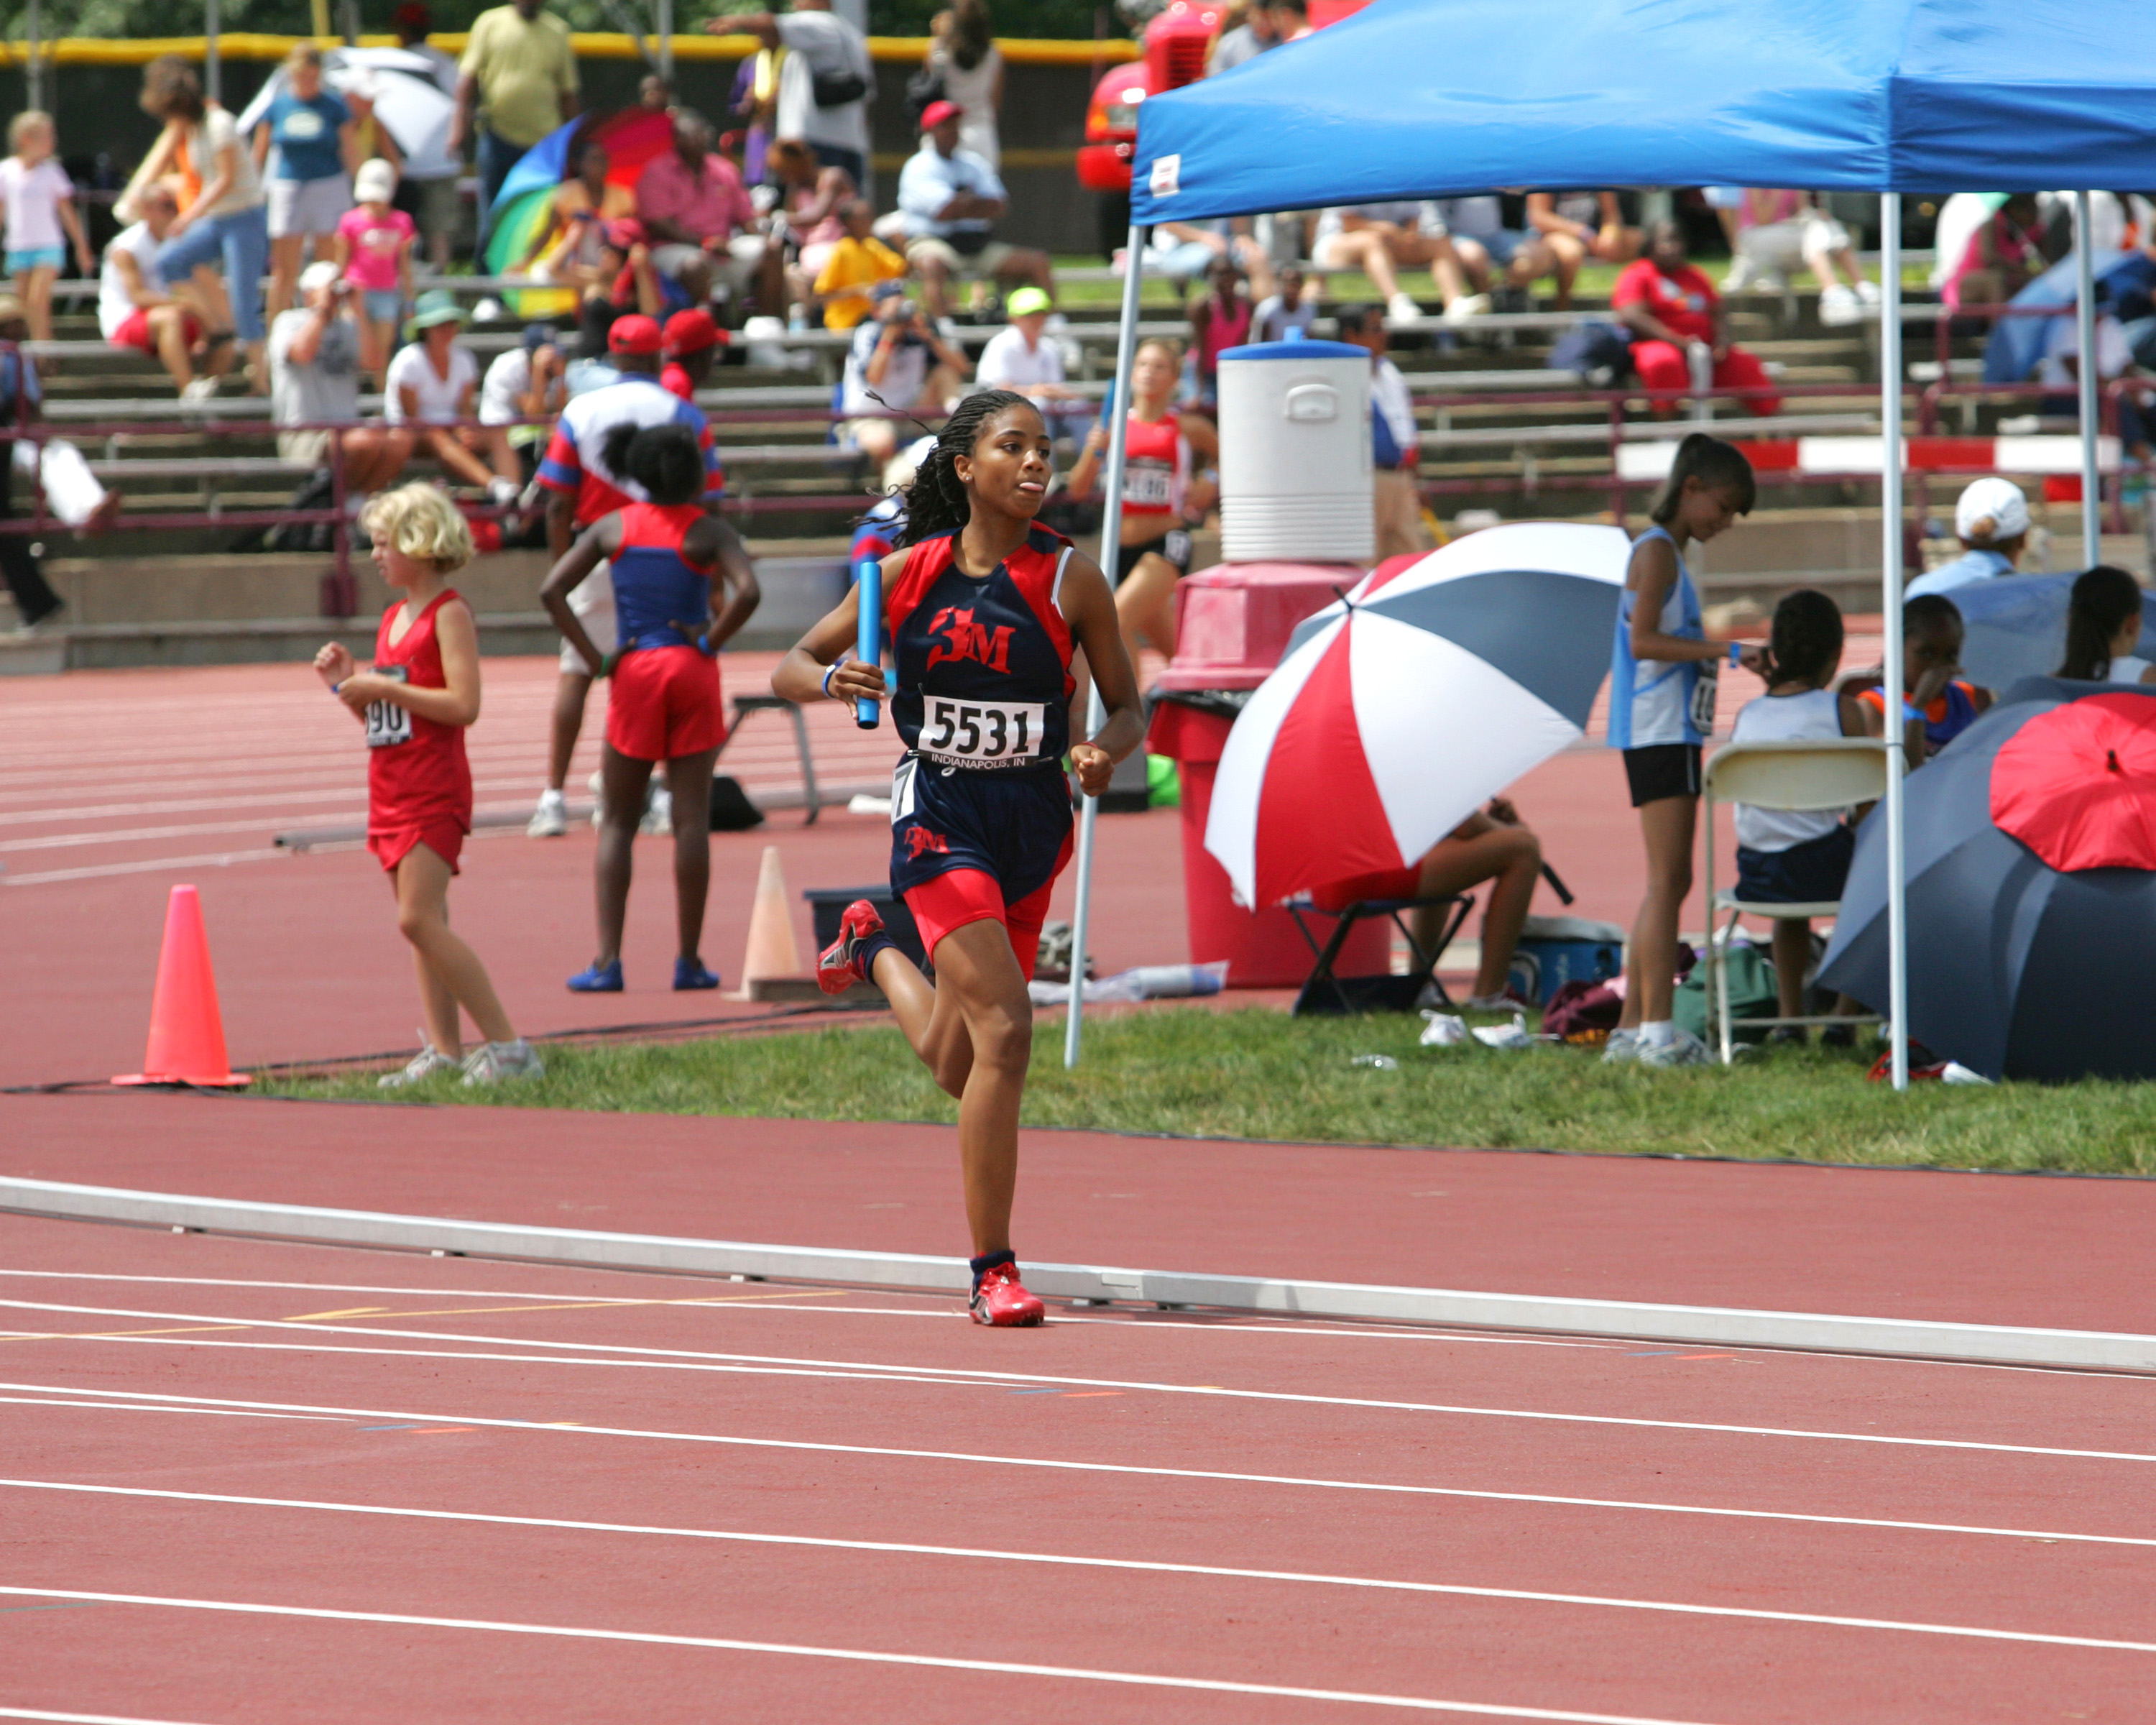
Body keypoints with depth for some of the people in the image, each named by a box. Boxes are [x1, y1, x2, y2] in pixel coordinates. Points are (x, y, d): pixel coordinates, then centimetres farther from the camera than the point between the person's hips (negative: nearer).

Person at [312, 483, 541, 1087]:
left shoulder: (449, 614, -9)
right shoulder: (392, 618, 17)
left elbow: (464, 705, -20)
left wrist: (382, 688, -18)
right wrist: (349, 684, 6)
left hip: (434, 787, -9)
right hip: (391, 788, 9)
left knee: (419, 920, -16)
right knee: (423, 926, 7)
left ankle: (507, 1045, -14)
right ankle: (444, 1050, 9)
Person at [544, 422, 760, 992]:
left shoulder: (612, 528, 6)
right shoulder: (707, 533, -4)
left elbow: (552, 591, -2)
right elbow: (746, 591, -21)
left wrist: (596, 659, -2)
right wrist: (710, 642, -7)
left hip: (635, 673, 2)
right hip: (691, 670, -2)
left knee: (617, 822, 7)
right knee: (691, 820, 4)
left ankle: (608, 960, -3)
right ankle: (689, 961, 5)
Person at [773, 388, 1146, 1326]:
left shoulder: (1071, 579, -3)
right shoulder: (908, 573, -3)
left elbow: (1126, 706, 5)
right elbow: (790, 668, 4)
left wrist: (1105, 749, -18)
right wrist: (831, 679, -19)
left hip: (1032, 818, 3)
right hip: (939, 815, -3)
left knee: (956, 1065, 14)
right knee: (1004, 1030, -20)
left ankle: (872, 947, 48)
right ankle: (992, 1274, -11)